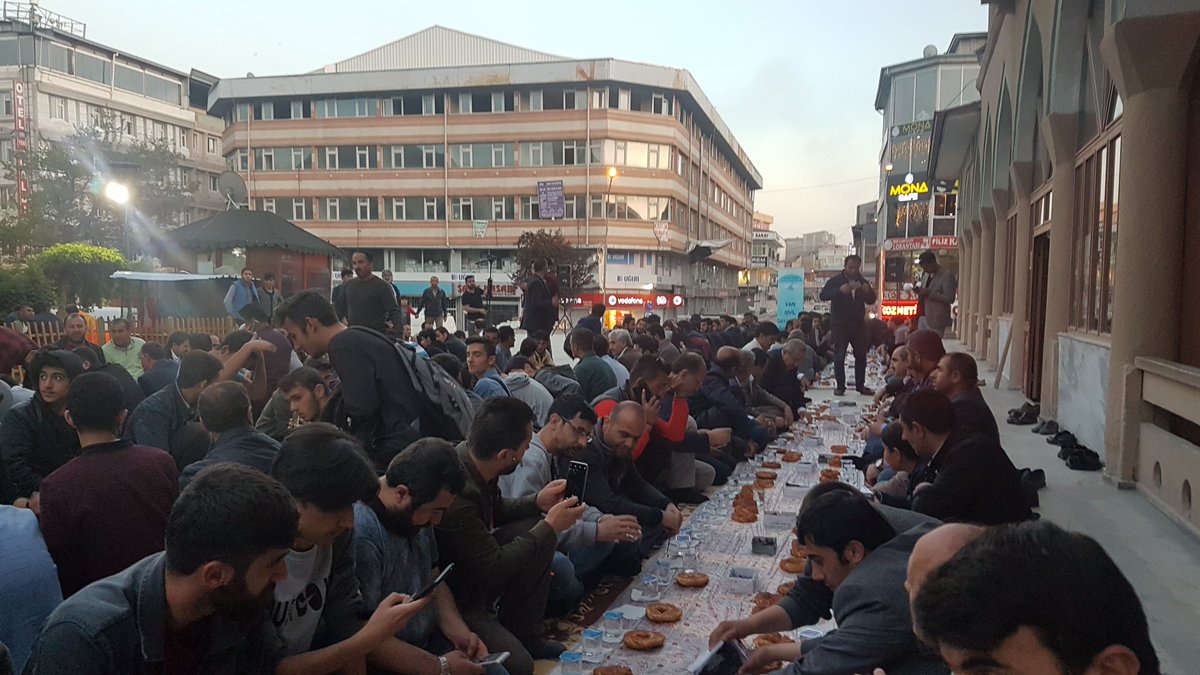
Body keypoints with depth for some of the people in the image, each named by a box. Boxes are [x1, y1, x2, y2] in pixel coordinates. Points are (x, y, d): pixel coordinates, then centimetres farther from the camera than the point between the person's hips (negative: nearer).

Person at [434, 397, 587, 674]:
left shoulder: (473, 463, -10)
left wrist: (537, 502, -3)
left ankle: (523, 634, 10)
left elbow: (495, 512, 13)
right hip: (452, 596, -9)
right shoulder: (456, 495, -35)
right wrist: (550, 527, -17)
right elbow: (494, 569, -25)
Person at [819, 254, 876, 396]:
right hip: (840, 325, -4)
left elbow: (871, 301, 7)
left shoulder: (863, 282, 11)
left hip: (858, 324, 4)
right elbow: (823, 295, -15)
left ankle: (861, 385, 13)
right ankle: (840, 386, 1)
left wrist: (867, 291, -15)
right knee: (839, 356, -4)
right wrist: (839, 290, -30)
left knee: (861, 355, 5)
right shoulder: (835, 281, -1)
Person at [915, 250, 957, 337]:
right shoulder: (926, 276, 15)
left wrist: (929, 293, -19)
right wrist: (919, 291, 2)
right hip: (922, 317, 7)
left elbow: (950, 298, -16)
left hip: (936, 320, -7)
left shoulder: (947, 275, -9)